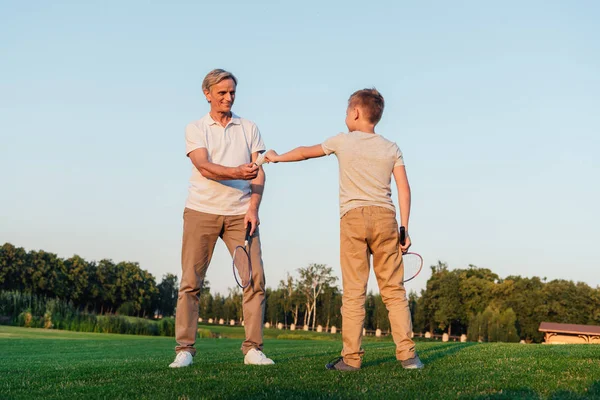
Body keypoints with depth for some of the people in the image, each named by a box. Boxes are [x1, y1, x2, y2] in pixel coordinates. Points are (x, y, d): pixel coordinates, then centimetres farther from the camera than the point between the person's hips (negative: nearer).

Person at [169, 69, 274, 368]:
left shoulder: (249, 129, 15)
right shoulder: (195, 129, 8)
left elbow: (258, 172, 7)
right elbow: (204, 167, -9)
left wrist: (253, 208, -8)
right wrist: (236, 172, -27)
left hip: (240, 213, 2)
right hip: (201, 211, -1)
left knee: (255, 277, -7)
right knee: (191, 281, -4)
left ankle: (253, 349, -2)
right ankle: (184, 349, 1)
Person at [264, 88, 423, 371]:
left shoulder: (342, 141, 9)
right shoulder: (392, 149, 12)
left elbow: (305, 152, 23)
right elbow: (404, 189, 3)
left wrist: (277, 157, 40)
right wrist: (404, 229, 5)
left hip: (353, 218, -1)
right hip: (385, 218, 2)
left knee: (353, 292, 0)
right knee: (394, 291, 3)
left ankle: (351, 358, 0)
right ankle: (407, 355, 0)